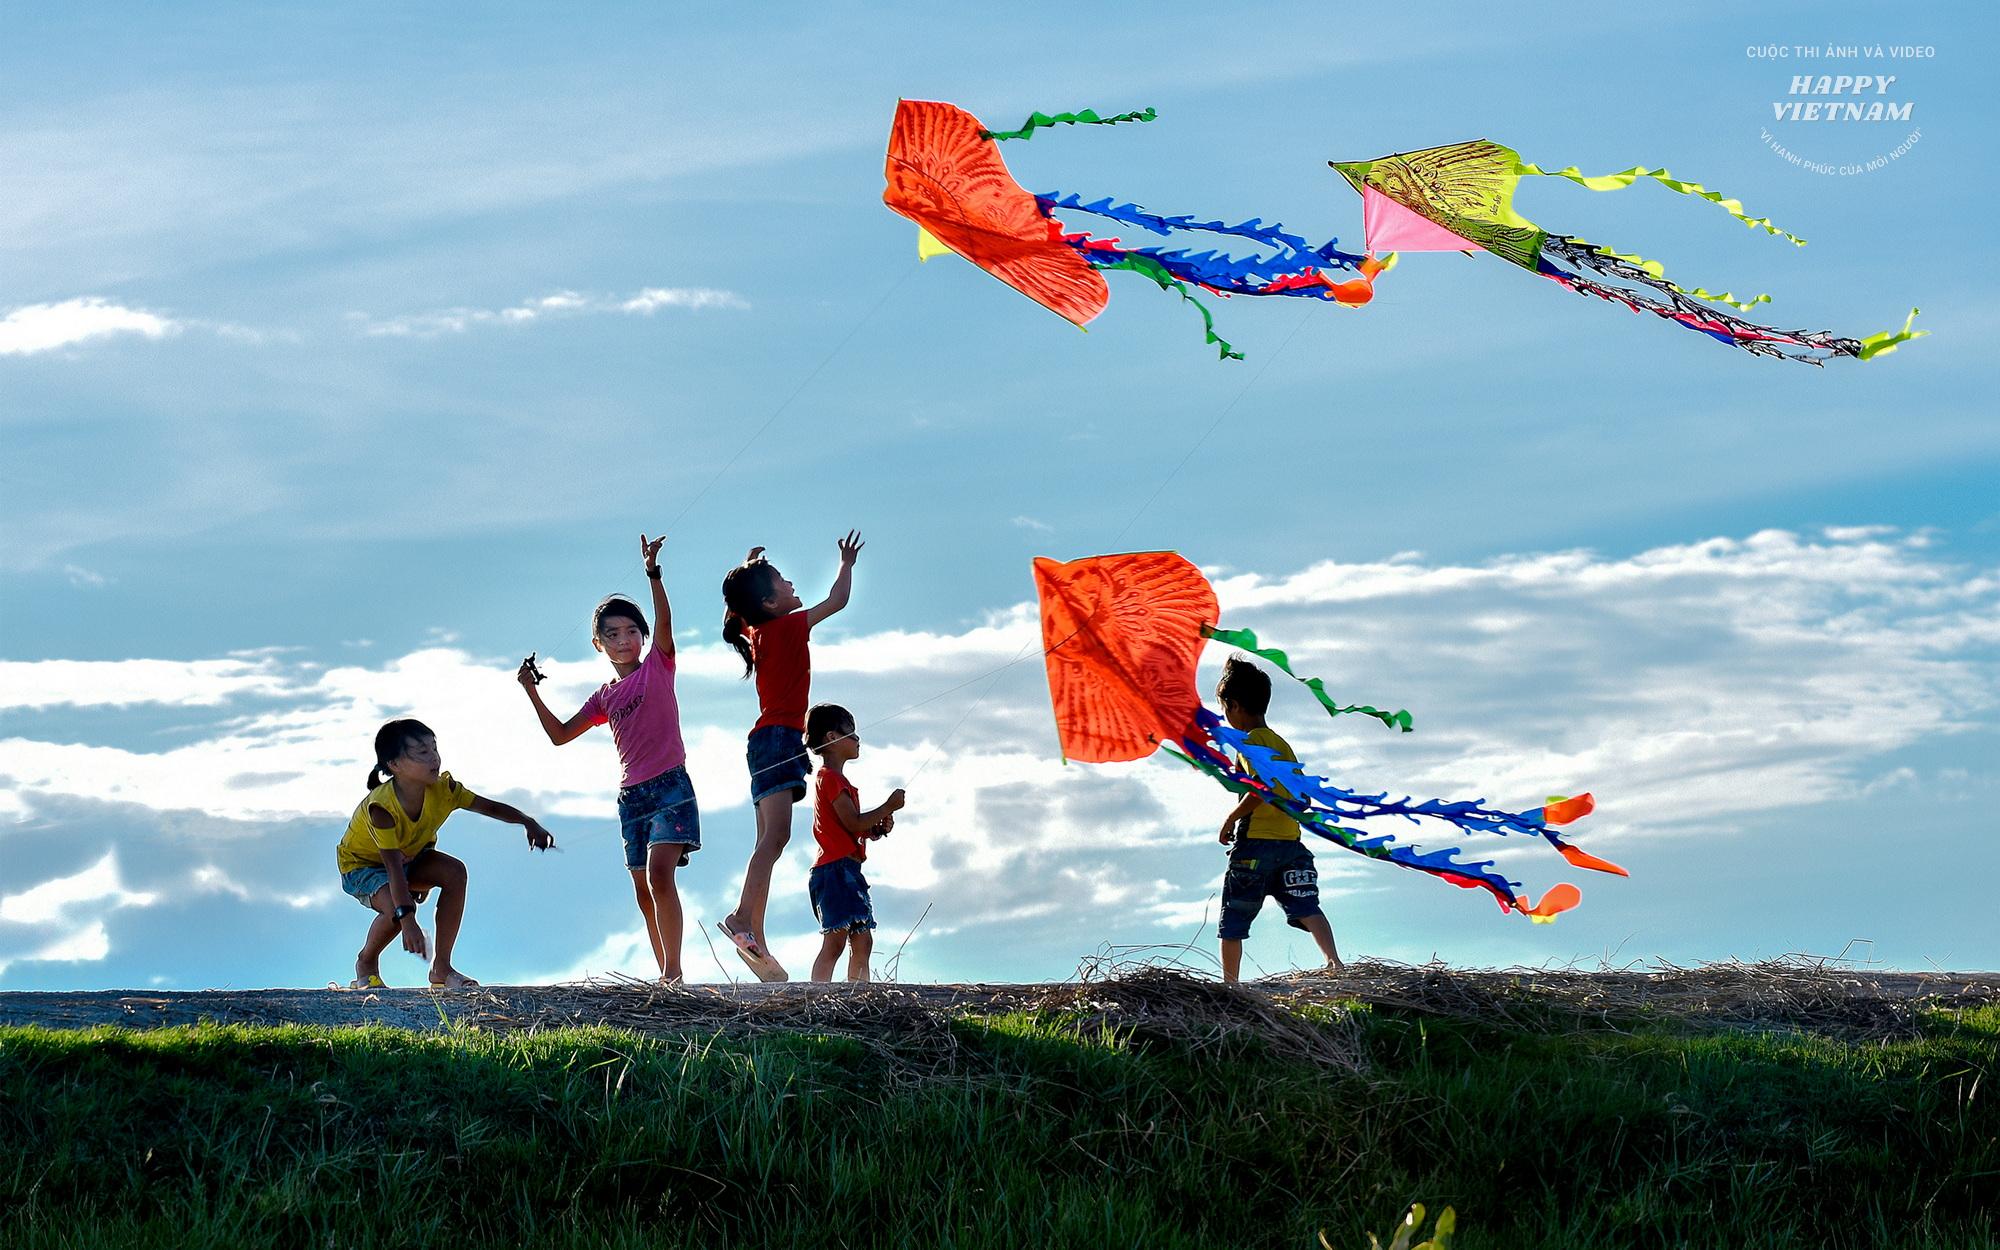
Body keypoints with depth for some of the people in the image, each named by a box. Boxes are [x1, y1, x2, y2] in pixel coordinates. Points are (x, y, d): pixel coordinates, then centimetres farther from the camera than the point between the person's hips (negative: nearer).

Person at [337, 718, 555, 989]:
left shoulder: (443, 789, -21)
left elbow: (489, 807, -14)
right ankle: (366, 962, 0)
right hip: (360, 865, -6)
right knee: (396, 908, -35)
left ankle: (441, 968, -13)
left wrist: (528, 823, -31)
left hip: (410, 856, 6)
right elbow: (394, 868, -42)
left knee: (455, 872, -23)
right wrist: (407, 920, -49)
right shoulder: (381, 806, -37)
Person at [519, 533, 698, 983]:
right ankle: (667, 975, 11)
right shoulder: (604, 697, 15)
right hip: (631, 794, 6)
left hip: (670, 785, -6)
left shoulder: (657, 666, 2)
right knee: (644, 891, 5)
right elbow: (561, 734, 17)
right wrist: (532, 693, 8)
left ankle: (673, 968, -23)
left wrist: (653, 573, -28)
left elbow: (664, 623, -15)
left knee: (659, 873, -22)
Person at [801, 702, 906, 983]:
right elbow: (853, 823, -17)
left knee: (863, 942, 8)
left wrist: (877, 828, 7)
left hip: (847, 870, 11)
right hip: (836, 868, -11)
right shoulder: (831, 778, -10)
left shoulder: (836, 779, 23)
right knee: (834, 941, -16)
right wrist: (888, 808, -9)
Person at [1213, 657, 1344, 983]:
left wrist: (1230, 819, -11)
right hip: (1291, 842, 7)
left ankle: (1229, 987, 7)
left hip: (1255, 844, -7)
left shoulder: (1251, 741, -7)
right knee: (1306, 907, -7)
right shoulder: (1281, 743, 18)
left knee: (1232, 923, 5)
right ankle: (1333, 960, -29)